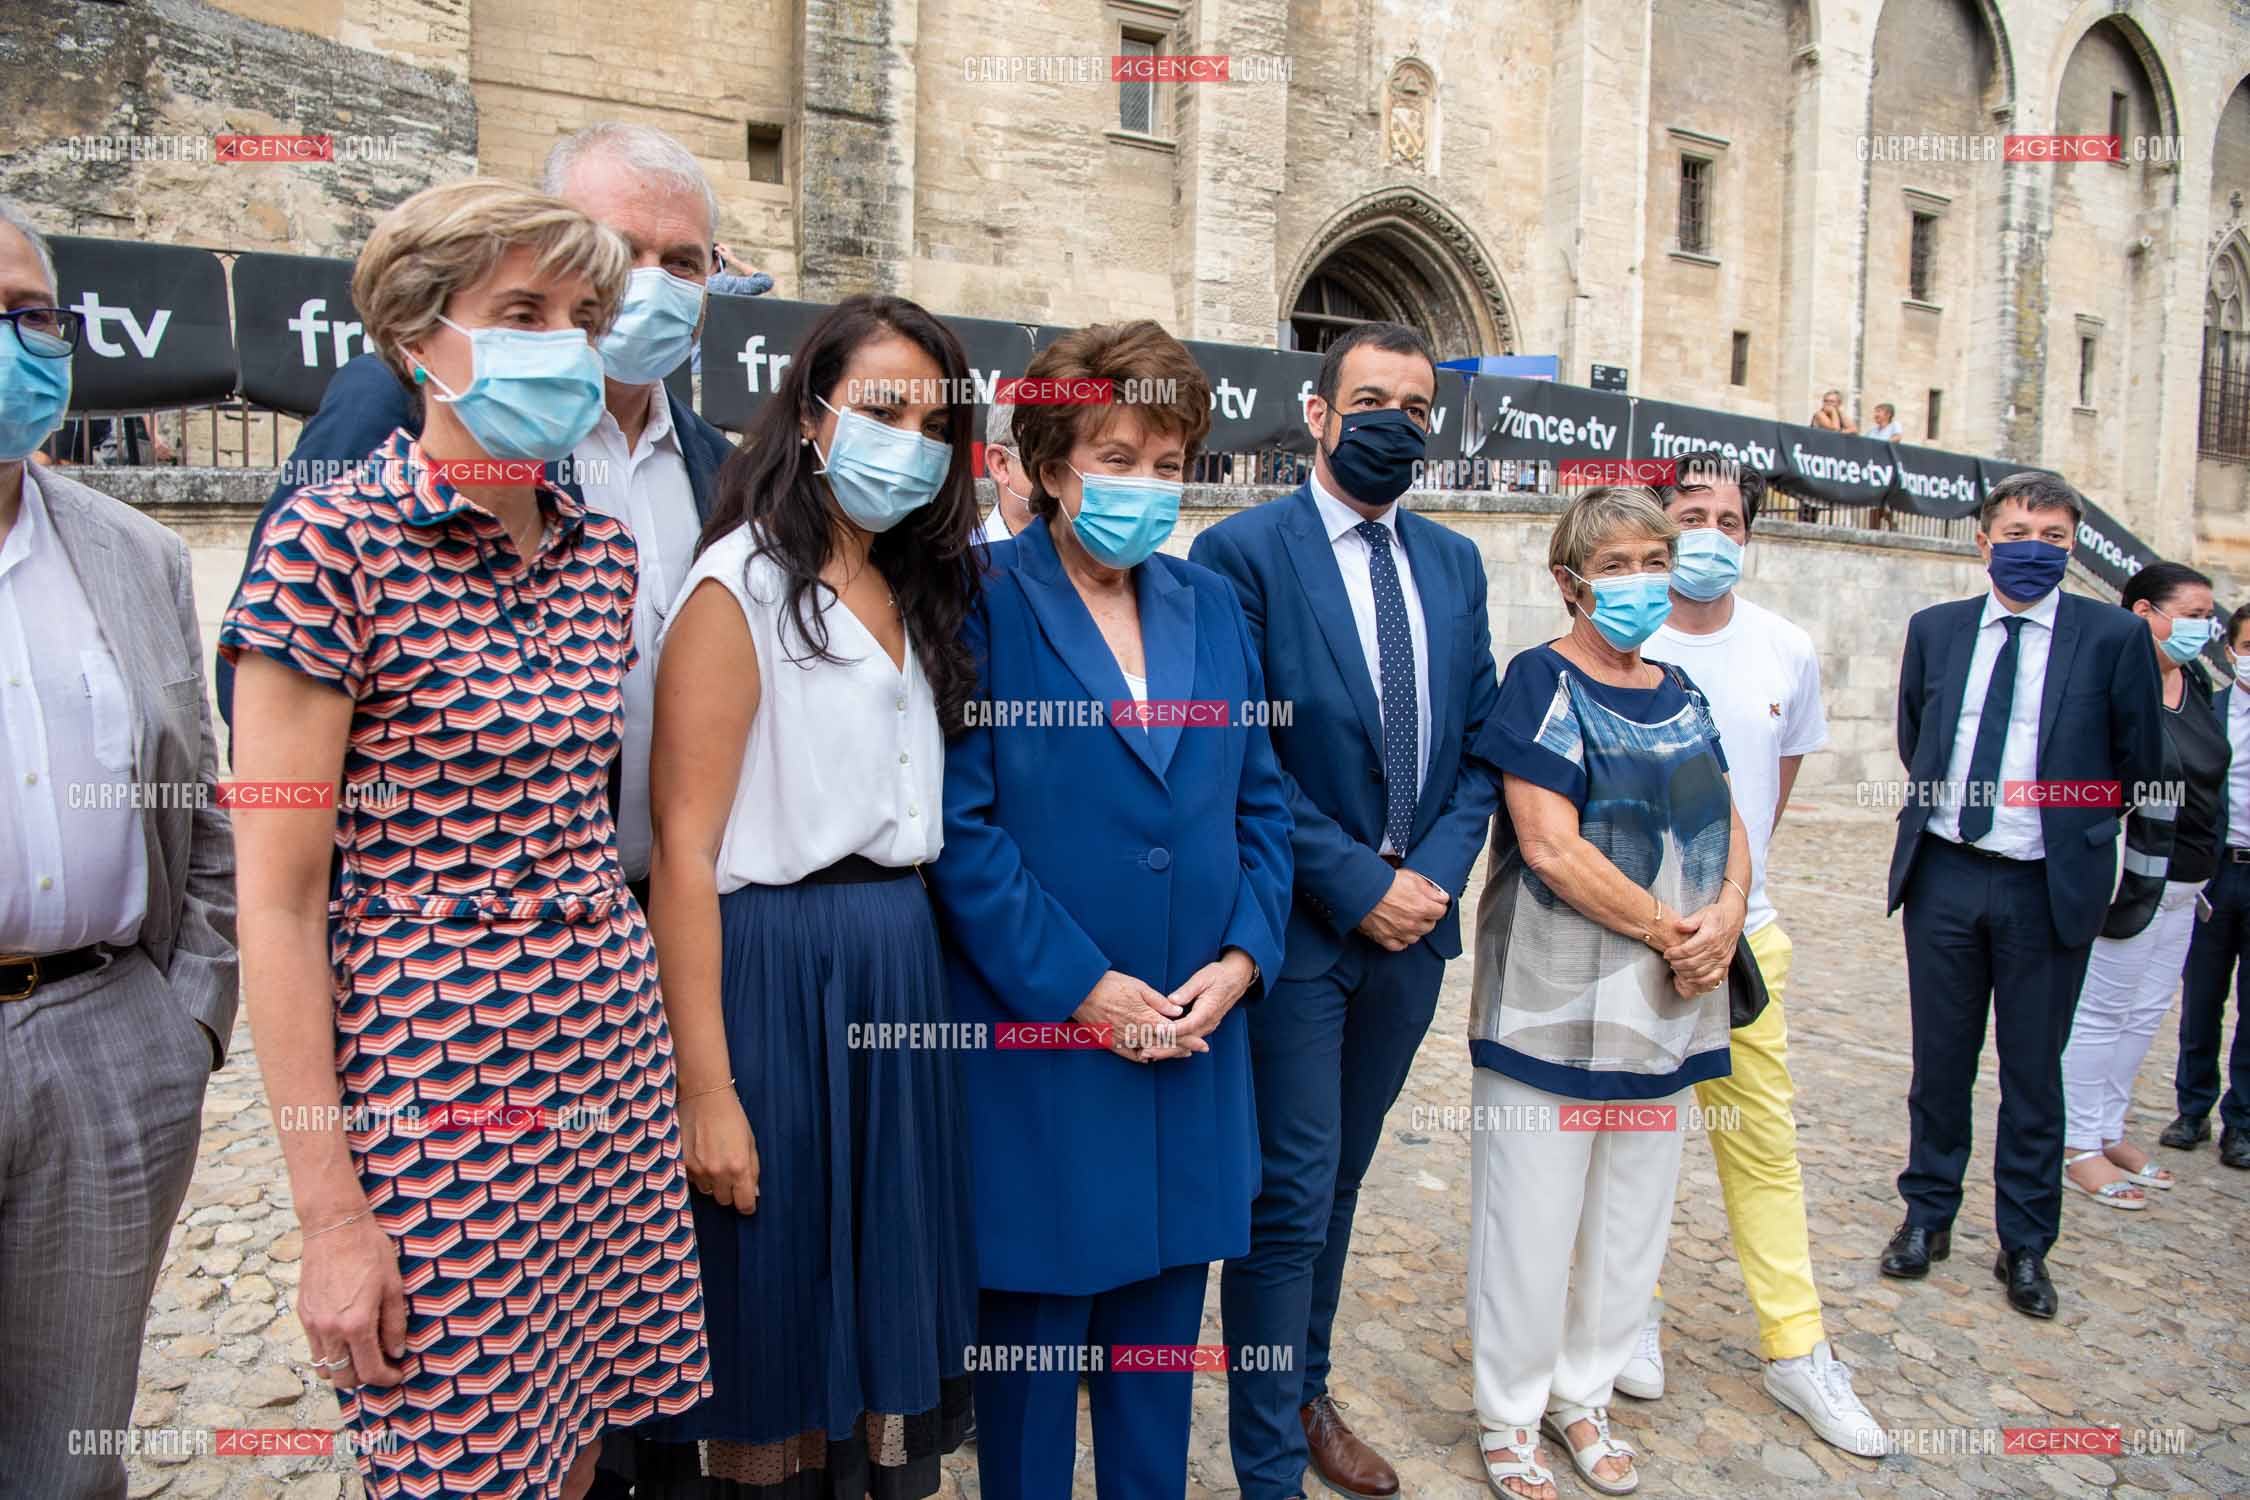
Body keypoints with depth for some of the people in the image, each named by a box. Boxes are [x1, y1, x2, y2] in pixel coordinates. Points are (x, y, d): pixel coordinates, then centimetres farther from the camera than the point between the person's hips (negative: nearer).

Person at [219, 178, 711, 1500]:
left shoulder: (604, 552, 7)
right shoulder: (335, 543, -11)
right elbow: (277, 900, -12)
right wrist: (330, 1215, -13)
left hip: (608, 1041, 6)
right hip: (428, 1062, -5)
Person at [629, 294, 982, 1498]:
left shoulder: (918, 598, 12)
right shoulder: (742, 588, -10)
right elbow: (684, 850, -14)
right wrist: (705, 1088, -17)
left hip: (902, 979, 7)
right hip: (773, 977, -7)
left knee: (882, 1297, 18)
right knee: (769, 1317, 8)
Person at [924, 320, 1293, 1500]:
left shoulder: (1212, 606, 9)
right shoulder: (982, 604, -7)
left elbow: (1259, 803, 9)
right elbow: (960, 824, -12)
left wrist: (1242, 958, -4)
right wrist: (1081, 987, -15)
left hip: (1194, 1035, 5)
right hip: (1037, 1039, -4)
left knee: (1164, 1309, 17)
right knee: (1035, 1314, 10)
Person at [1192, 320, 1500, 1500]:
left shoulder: (1453, 563, 10)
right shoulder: (1243, 551, -9)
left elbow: (1479, 740, 10)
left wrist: (1435, 873, -5)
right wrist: (1358, 885, -15)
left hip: (1411, 919, 6)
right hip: (1298, 926, -6)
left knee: (1337, 1182, 19)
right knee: (1289, 1199, 1)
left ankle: (1306, 1394, 37)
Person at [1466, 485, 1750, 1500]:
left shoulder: (1678, 690, 11)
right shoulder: (1543, 682, -10)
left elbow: (1726, 822, 13)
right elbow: (1550, 847, -19)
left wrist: (1726, 915, -7)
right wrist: (1671, 931, -14)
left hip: (1664, 999, 7)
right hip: (1554, 996, -7)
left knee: (1632, 1208, 15)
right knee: (1535, 1211, 4)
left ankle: (1583, 1394, 33)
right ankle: (1510, 1414, 23)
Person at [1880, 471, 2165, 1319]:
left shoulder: (2114, 637, -4)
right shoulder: (1935, 630, 5)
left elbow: (2141, 766, 2)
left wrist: (2066, 808, 8)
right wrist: (1951, 804, 11)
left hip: (2049, 884, -2)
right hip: (1943, 872, 2)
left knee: (2033, 1071, 9)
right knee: (1940, 1059, 13)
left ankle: (2025, 1246, 24)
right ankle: (1928, 1215, 29)